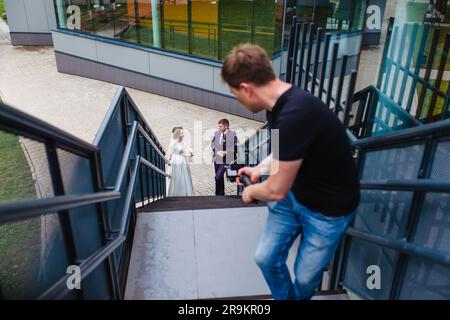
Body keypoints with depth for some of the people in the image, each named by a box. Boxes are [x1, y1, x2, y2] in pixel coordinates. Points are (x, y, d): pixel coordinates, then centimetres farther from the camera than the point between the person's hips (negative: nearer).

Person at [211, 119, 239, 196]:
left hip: (226, 160, -5)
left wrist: (226, 152, -16)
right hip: (217, 159, 5)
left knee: (218, 177, -16)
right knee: (220, 177, 15)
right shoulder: (216, 133, 5)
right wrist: (217, 152, -10)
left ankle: (219, 193, 1)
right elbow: (213, 144, 7)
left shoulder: (232, 134, -6)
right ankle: (221, 194, 29)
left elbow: (236, 146, -8)